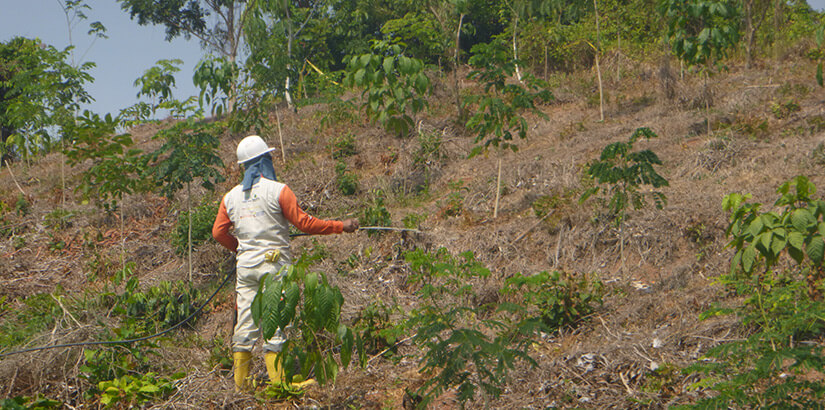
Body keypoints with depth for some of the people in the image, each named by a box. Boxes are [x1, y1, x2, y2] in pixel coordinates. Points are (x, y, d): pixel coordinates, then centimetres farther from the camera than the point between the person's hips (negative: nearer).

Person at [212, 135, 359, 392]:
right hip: (273, 264, -5)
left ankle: (240, 383, 11)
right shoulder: (277, 190, -6)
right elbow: (304, 223, -7)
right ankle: (276, 381, -3)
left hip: (245, 264, 5)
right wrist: (341, 226, 1)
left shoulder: (231, 197, 9)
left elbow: (218, 232, 10)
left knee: (245, 322, 7)